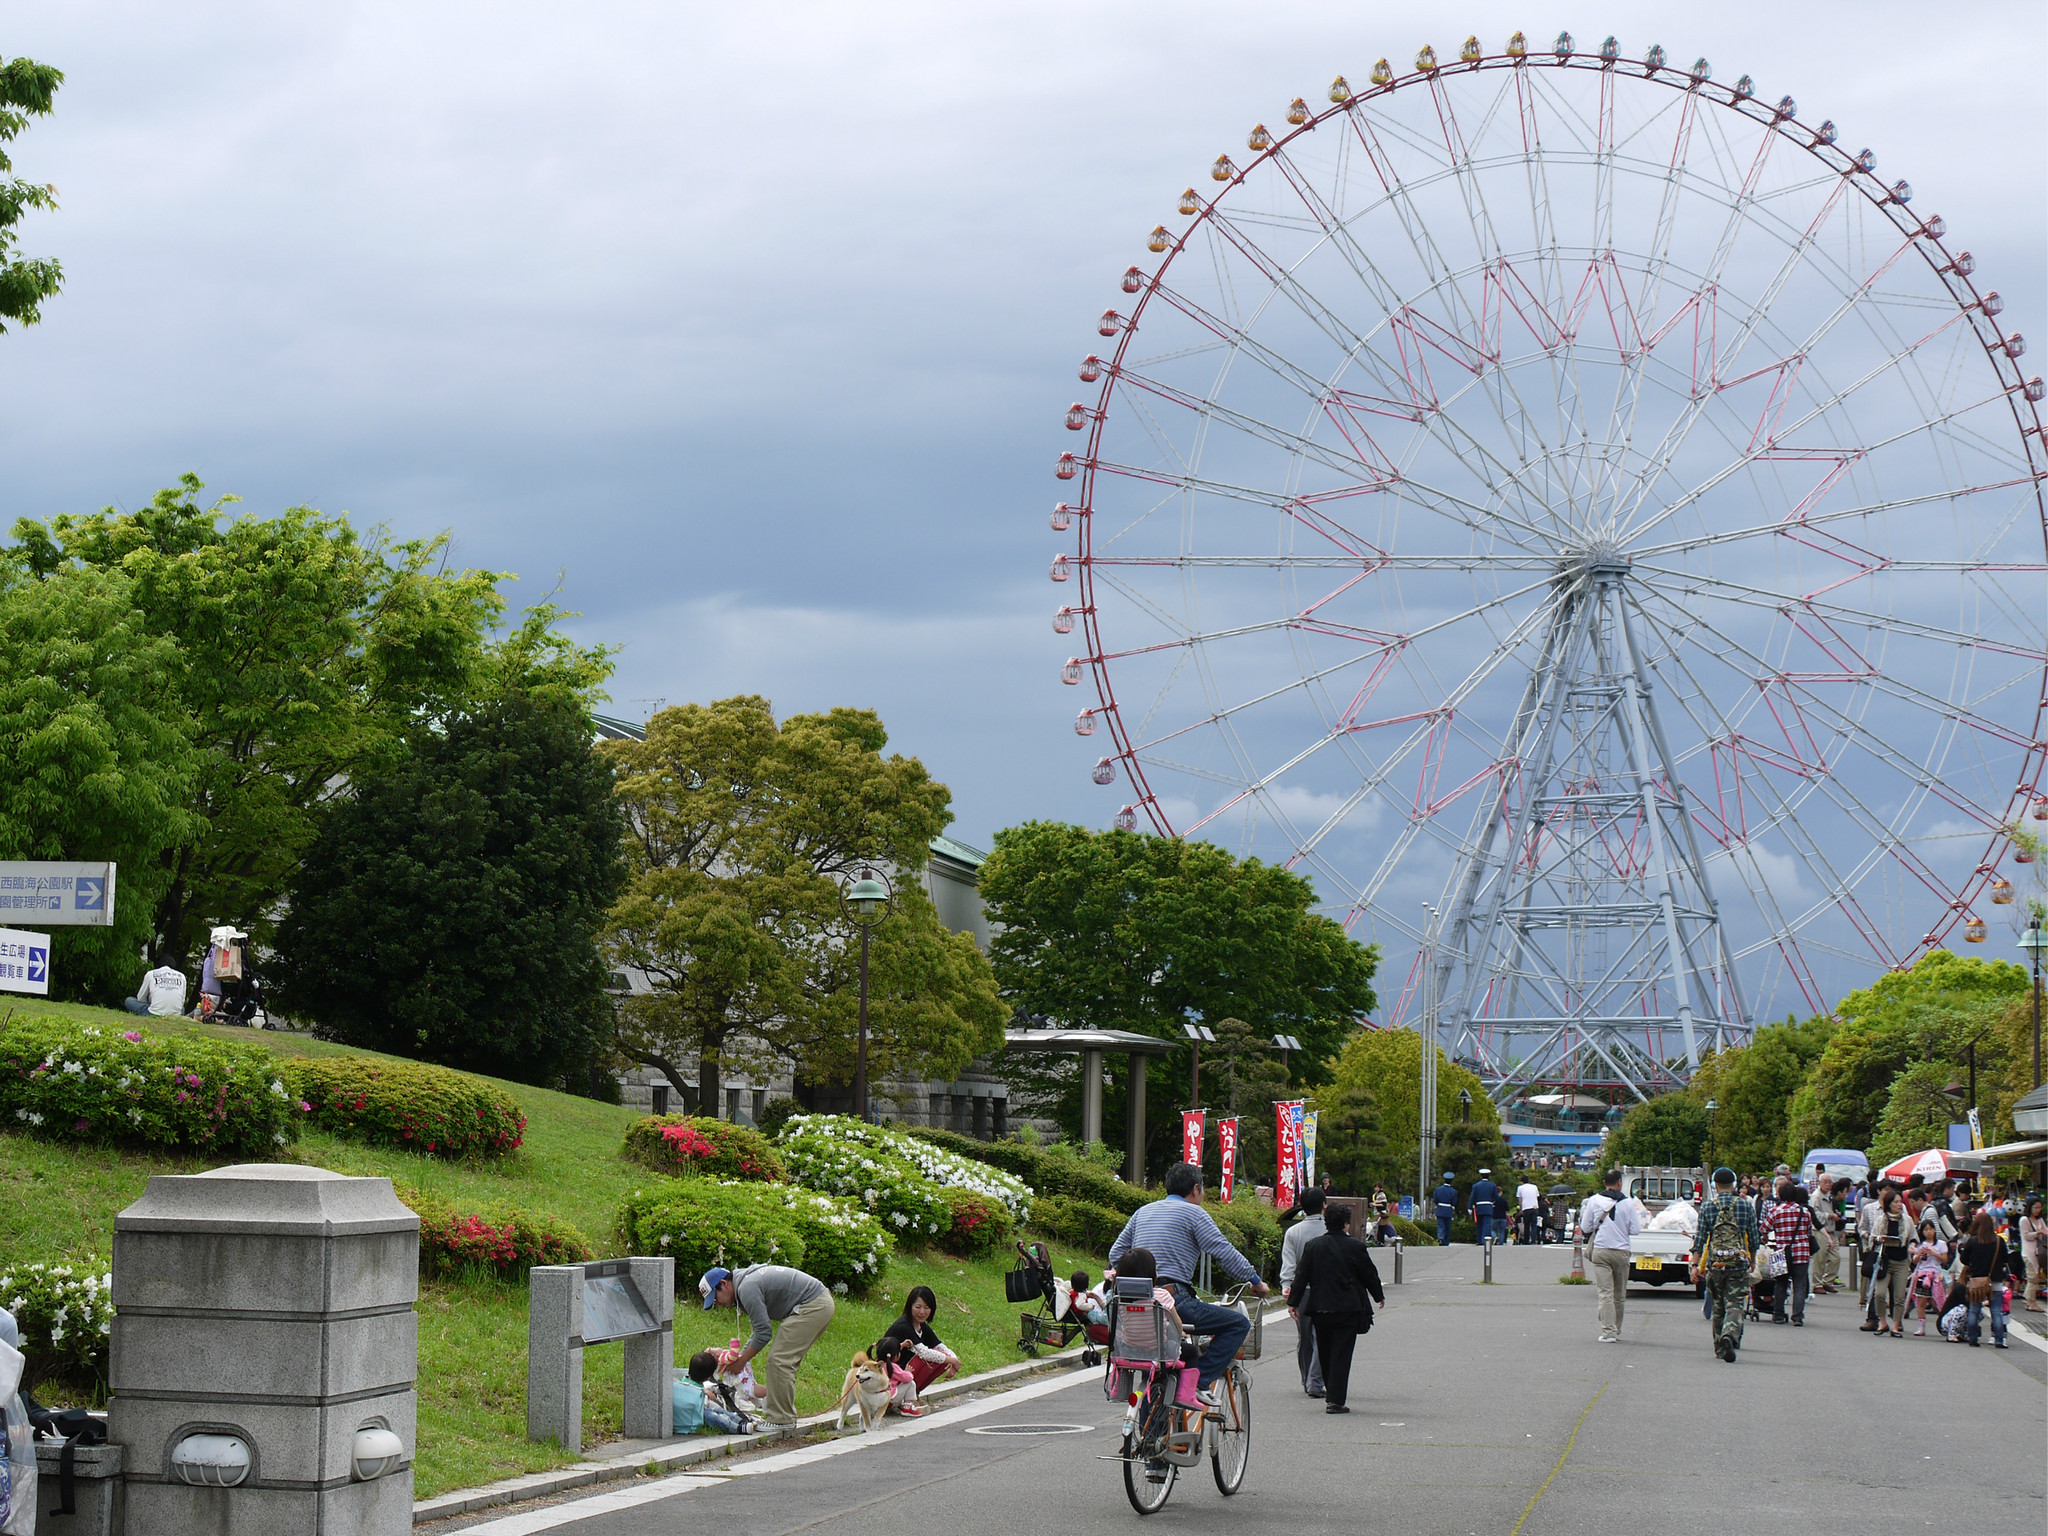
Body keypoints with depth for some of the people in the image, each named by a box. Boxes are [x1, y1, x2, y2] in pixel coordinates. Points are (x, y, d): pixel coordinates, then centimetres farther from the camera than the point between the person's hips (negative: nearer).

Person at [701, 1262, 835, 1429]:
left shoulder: (747, 1288, -16)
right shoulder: (746, 1280, 17)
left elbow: (764, 1332, -15)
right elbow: (761, 1329, 23)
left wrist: (740, 1361, -4)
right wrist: (738, 1356, 16)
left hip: (812, 1306, -11)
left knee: (779, 1360, -9)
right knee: (785, 1360, 15)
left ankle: (781, 1419, -5)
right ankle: (782, 1412, 21)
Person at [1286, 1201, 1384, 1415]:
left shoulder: (1313, 1246, 2)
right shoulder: (1355, 1247, -7)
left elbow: (1301, 1276, 2)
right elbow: (1370, 1275, 2)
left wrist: (1293, 1302, 8)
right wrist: (1379, 1296, 19)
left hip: (1320, 1309, 3)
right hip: (1348, 1309, -3)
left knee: (1325, 1354, 15)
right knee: (1341, 1354, -2)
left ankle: (1332, 1395, 25)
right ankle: (1336, 1400, -8)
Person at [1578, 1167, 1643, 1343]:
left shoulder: (1594, 1201, -2)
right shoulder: (1628, 1204, -4)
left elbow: (1585, 1228, 4)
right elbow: (1635, 1230, -2)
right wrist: (1639, 1214, 16)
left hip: (1600, 1252, 0)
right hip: (1621, 1251, 0)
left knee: (1606, 1294, -3)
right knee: (1619, 1295, 13)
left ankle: (1608, 1331, -13)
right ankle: (1616, 1331, 21)